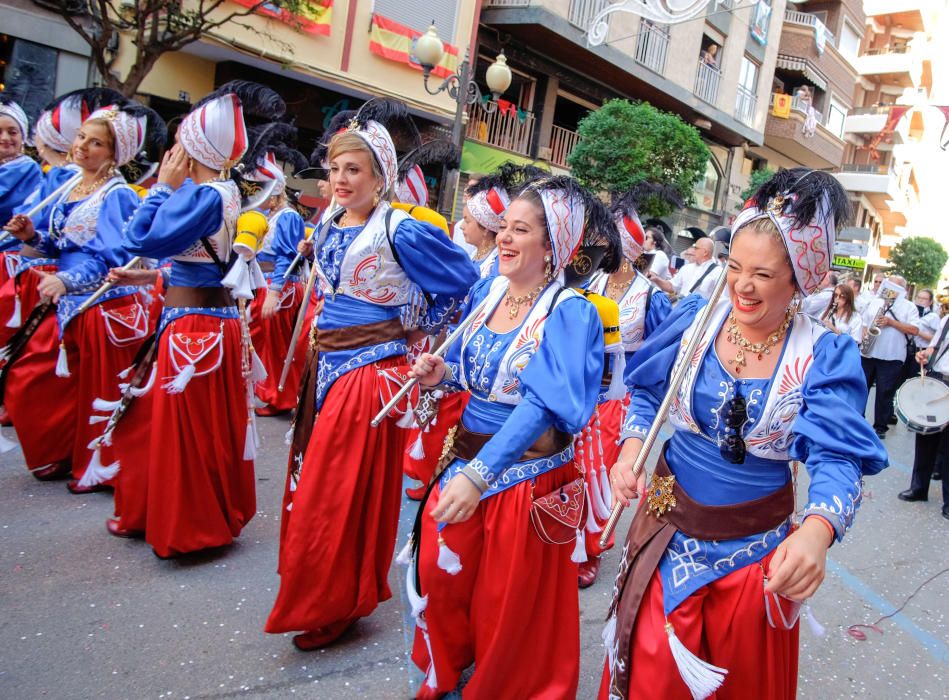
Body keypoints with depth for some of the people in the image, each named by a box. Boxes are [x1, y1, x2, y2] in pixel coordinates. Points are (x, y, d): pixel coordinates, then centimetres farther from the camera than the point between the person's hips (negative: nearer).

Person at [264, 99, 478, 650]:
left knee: (348, 489, 0)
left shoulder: (400, 231, -14)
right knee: (313, 479, 16)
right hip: (326, 366, 8)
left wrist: (423, 328, -3)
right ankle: (324, 592, 35)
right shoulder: (327, 228, 9)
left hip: (371, 371, -8)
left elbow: (465, 284, -9)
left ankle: (337, 604, 18)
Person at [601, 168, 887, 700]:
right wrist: (632, 447, -16)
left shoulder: (826, 357, -14)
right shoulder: (695, 321, -8)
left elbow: (838, 457, -23)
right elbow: (648, 394, 4)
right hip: (667, 534, 1)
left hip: (754, 551, -1)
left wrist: (816, 530, -44)